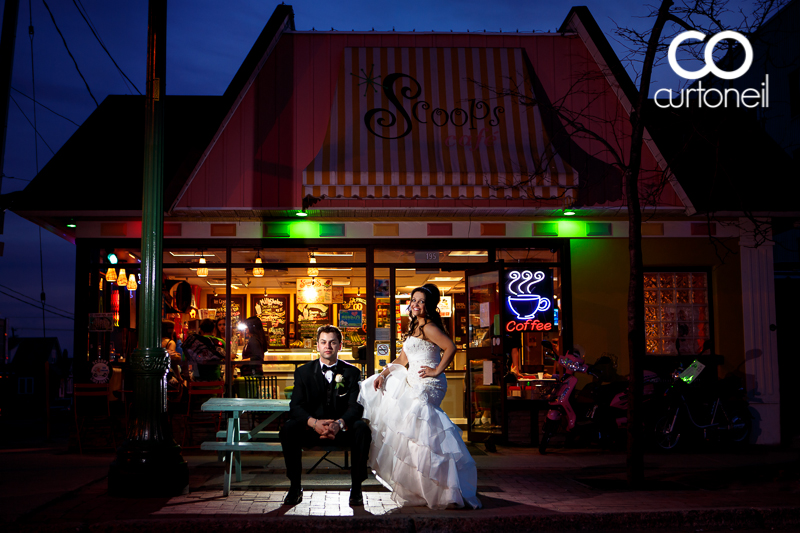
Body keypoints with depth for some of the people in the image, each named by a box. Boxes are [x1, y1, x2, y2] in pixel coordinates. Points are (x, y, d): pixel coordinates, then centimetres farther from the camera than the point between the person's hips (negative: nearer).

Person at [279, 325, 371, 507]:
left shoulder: (351, 372, 2)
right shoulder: (303, 372, 3)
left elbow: (355, 407, -9)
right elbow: (295, 406, -7)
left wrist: (339, 424, -32)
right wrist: (315, 423, -28)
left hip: (342, 430, -1)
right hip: (312, 429, 1)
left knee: (362, 429, -31)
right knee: (288, 429, -28)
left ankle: (356, 488, -18)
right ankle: (295, 487, -14)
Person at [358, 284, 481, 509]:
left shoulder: (429, 327, -12)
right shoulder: (415, 328, 18)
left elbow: (451, 347, -24)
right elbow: (402, 360, 19)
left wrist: (437, 370, -18)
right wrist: (382, 374, 8)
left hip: (426, 388, -11)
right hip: (413, 385, 11)